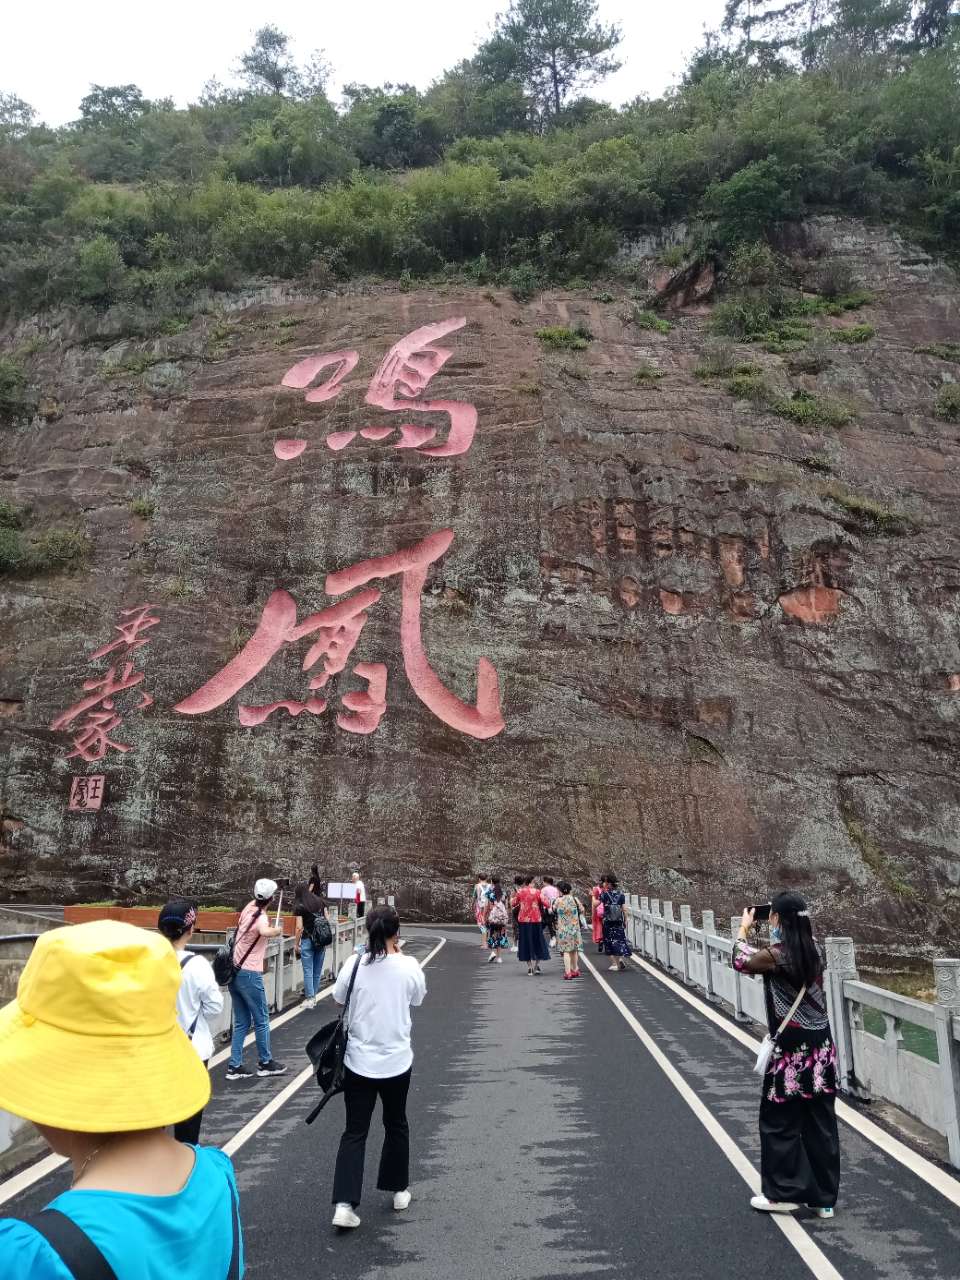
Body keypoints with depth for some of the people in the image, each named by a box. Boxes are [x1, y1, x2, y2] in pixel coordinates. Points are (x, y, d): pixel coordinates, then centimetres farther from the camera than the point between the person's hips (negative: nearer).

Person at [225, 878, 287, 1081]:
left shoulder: (249, 908, 4)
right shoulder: (261, 918, -18)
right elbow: (265, 932, -42)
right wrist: (277, 930, -24)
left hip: (234, 972, 8)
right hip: (249, 975, -8)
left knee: (241, 1023, 14)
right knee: (261, 1020, 8)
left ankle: (234, 1066, 14)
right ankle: (265, 1063, 19)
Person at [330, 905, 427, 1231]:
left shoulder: (355, 964, -13)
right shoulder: (409, 966, -14)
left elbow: (339, 999, 4)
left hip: (358, 1061, 0)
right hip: (396, 1060, 0)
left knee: (354, 1132, 9)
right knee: (396, 1125, 21)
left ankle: (344, 1203, 1)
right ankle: (399, 1189, 35)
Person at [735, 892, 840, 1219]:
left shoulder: (776, 954, -18)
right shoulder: (813, 951, 0)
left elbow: (742, 962, 1)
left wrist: (744, 928, 15)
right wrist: (766, 935, 16)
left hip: (792, 1051, -7)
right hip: (822, 1048, 7)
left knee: (780, 1124, 9)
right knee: (821, 1124, 14)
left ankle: (783, 1194, 18)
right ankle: (824, 1198, 24)